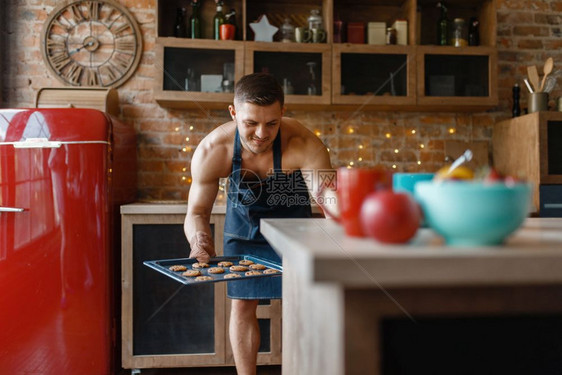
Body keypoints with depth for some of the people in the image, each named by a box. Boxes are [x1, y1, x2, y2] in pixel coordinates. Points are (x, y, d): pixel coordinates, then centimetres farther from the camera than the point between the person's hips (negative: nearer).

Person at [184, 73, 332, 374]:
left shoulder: (304, 145, -38)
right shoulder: (211, 151, -30)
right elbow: (197, 211, -19)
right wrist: (199, 239, -41)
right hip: (243, 223, 2)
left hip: (291, 223, -1)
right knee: (242, 305, 4)